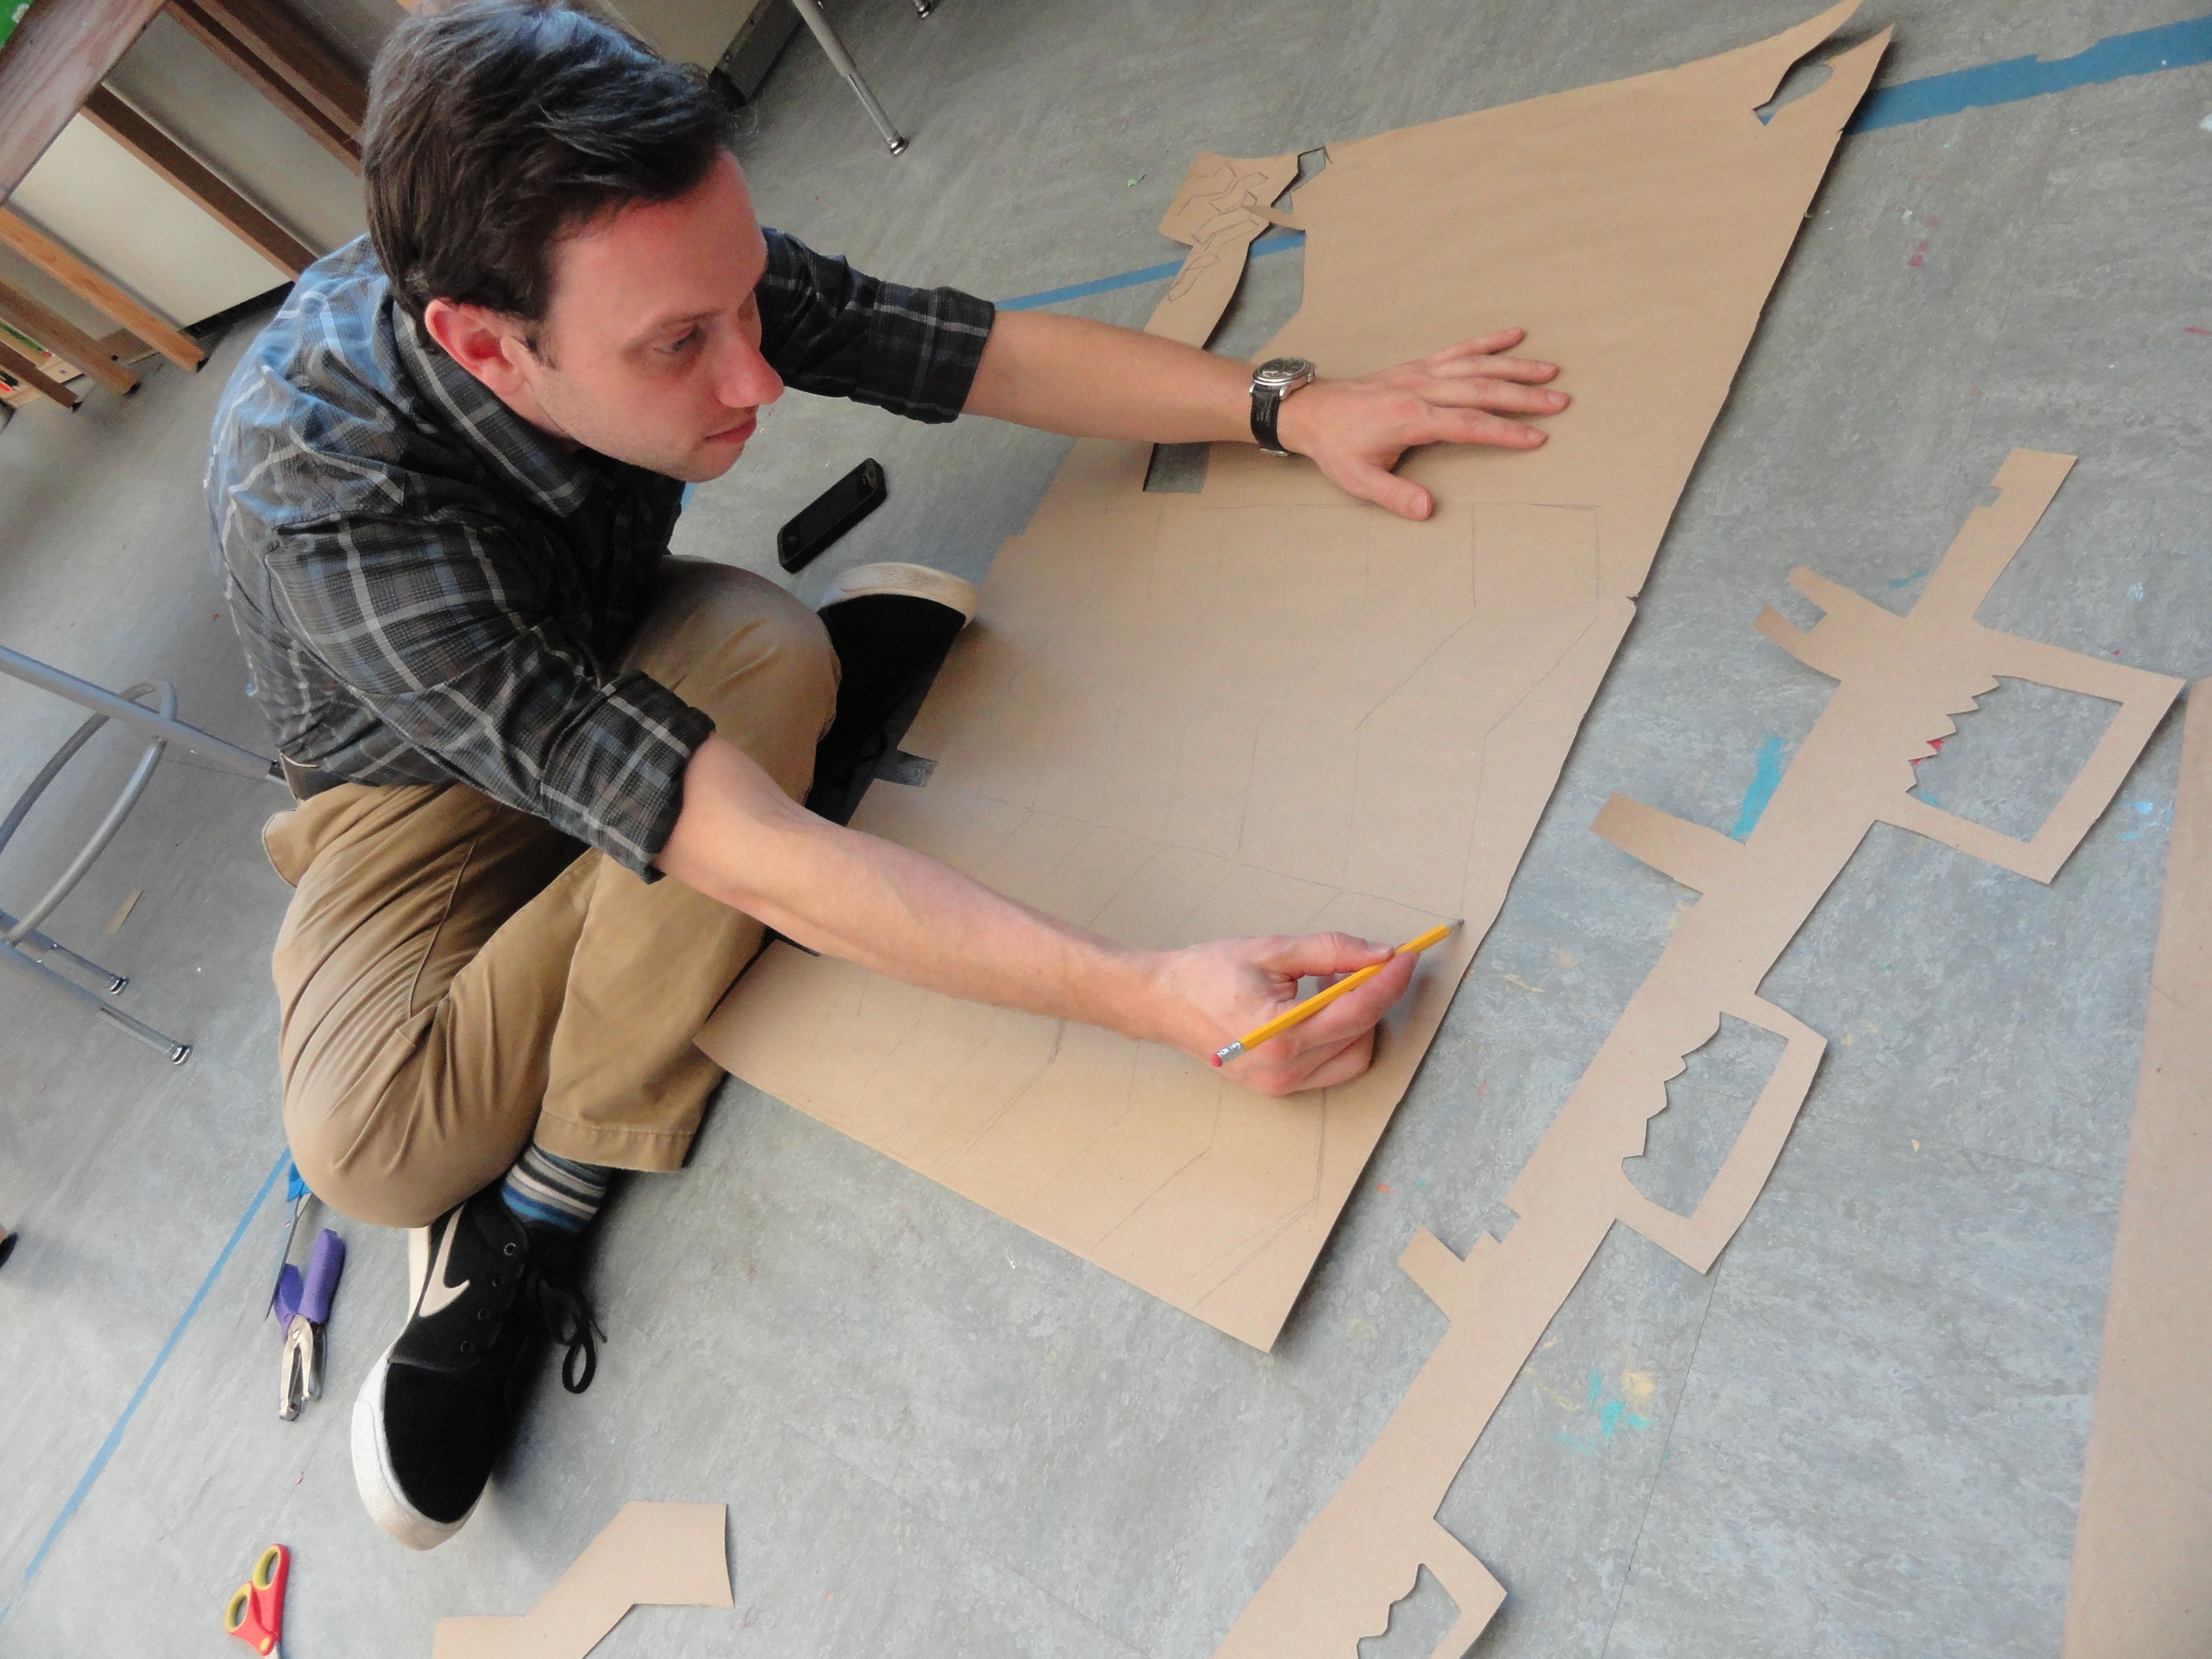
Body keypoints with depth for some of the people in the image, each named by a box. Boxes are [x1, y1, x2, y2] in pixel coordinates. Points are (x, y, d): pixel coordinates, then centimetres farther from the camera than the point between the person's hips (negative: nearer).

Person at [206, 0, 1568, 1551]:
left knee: (766, 650, -31)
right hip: (429, 781, -5)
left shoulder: (670, 266, -27)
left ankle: (530, 1209, -18)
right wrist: (1153, 996, -50)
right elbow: (733, 844, -46)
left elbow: (979, 352, -15)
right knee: (376, 1145, -34)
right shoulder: (321, 485, -40)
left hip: (617, 672, 5)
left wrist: (1292, 409, -21)